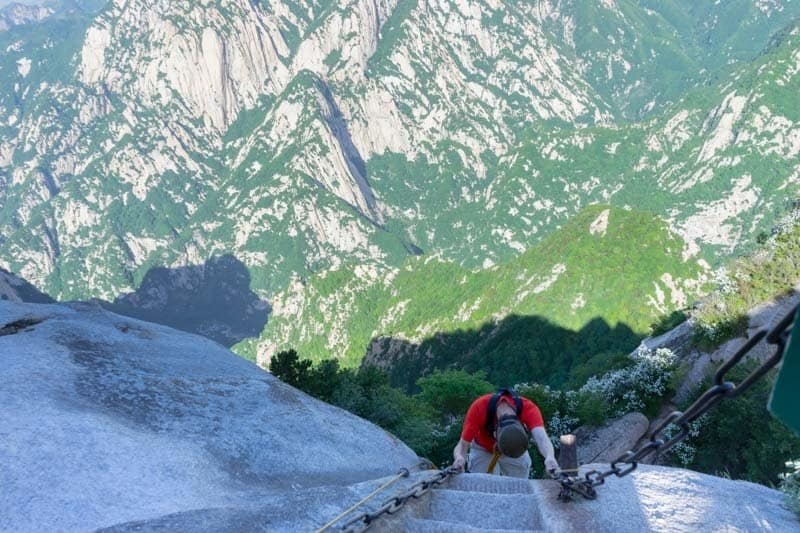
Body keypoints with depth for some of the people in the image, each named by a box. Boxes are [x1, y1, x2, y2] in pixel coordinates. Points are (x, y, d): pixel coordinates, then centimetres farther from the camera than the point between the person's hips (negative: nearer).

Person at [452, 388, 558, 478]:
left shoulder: (529, 408, -38)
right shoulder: (479, 408, -38)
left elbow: (541, 437, -53)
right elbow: (463, 445, -35)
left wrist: (550, 457, -74)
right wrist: (459, 457, -58)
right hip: (483, 449, -1)